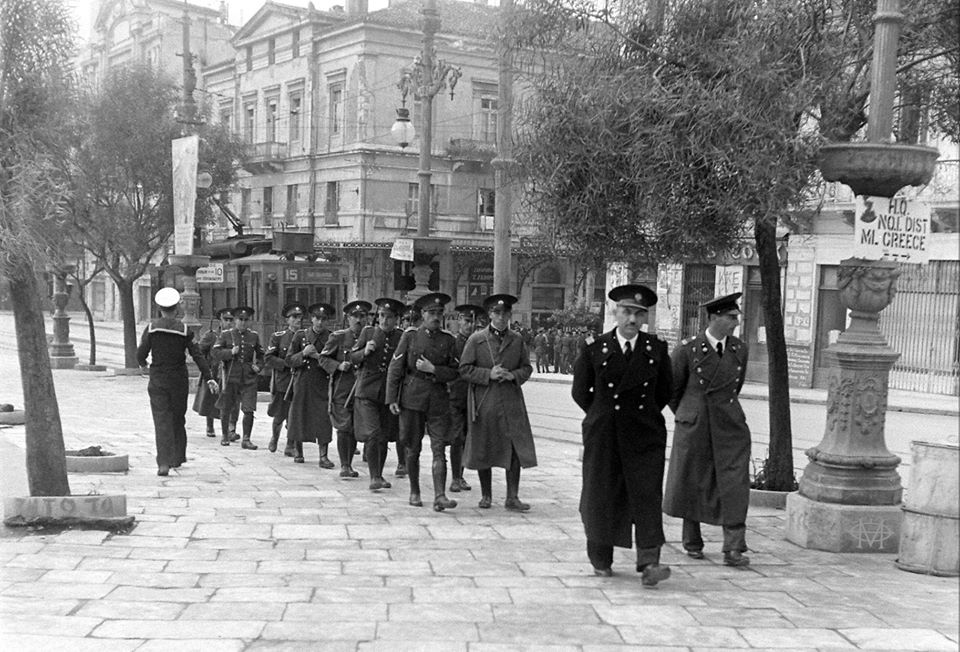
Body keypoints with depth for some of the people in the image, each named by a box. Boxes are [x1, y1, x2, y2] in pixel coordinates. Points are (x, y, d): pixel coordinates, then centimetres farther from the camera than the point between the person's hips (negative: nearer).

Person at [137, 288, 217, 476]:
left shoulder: (151, 328, -7)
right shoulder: (184, 330, -6)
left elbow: (140, 354, -4)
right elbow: (197, 356, -9)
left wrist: (143, 363, 19)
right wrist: (208, 378, -8)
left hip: (157, 381, -1)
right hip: (179, 381, 1)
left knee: (161, 421, -3)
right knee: (178, 419, 18)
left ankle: (163, 463, -16)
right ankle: (177, 458, 28)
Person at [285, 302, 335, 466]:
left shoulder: (332, 338, 2)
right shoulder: (300, 335, 4)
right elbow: (289, 360, 3)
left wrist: (319, 357, -15)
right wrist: (303, 354, -14)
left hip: (323, 385, -1)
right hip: (302, 383, 1)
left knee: (324, 419, -9)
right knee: (299, 416, 8)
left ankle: (323, 456, -5)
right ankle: (298, 451, 26)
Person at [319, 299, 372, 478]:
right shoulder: (338, 337, 0)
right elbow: (323, 358, 3)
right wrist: (338, 366, -13)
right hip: (341, 389, -3)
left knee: (355, 429, 7)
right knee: (344, 427, -7)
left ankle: (349, 465, 18)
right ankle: (344, 465, -1)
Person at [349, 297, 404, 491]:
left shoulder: (402, 337, 2)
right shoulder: (368, 332, 2)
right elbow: (353, 358, 4)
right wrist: (364, 352, -16)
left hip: (389, 393, 2)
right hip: (367, 391, -2)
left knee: (384, 437, 9)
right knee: (372, 434, -12)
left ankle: (379, 475, 24)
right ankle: (374, 477, -8)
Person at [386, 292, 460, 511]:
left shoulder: (448, 340, 6)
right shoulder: (410, 336, 1)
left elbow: (454, 372, 5)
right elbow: (394, 368, 0)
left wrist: (433, 369, -12)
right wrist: (392, 399, -5)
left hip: (439, 400, 1)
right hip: (412, 398, -1)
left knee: (439, 449, -8)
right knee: (413, 449, 7)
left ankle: (440, 497, -12)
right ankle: (414, 492, 23)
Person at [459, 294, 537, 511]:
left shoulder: (517, 340, 9)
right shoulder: (476, 340, 0)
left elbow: (527, 368, 13)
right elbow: (465, 370, -1)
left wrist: (513, 375, -8)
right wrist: (489, 374, -14)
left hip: (511, 403, 2)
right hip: (483, 402, -2)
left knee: (516, 450, -5)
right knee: (483, 450, 6)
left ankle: (512, 497, 2)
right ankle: (486, 495, 21)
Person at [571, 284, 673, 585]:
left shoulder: (657, 350, 4)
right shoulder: (594, 349, 0)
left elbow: (664, 391, 14)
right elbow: (581, 391, 8)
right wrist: (604, 416, 9)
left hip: (645, 436, 0)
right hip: (603, 436, 0)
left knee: (648, 496, -10)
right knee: (601, 496, 6)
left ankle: (649, 564, -14)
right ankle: (601, 560, 22)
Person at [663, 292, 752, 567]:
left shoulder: (739, 349, 4)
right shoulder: (687, 350, -7)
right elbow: (672, 389, 6)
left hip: (730, 428, 2)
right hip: (693, 429, -2)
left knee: (735, 486, -7)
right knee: (692, 483, 10)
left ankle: (734, 549, -7)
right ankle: (692, 541, 28)